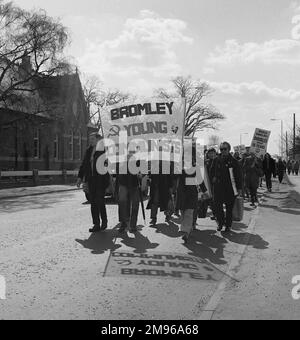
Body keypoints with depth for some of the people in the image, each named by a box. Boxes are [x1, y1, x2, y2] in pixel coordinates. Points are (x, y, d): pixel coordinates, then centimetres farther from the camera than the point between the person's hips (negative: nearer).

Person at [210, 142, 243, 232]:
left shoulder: (233, 161, -3)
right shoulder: (216, 160, 6)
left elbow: (239, 175, -1)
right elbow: (212, 171, 21)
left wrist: (239, 188, -4)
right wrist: (214, 177, 2)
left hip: (230, 188, -2)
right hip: (218, 187, 2)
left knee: (229, 208, 5)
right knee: (217, 206, 0)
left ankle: (228, 225, 20)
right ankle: (220, 223, 20)